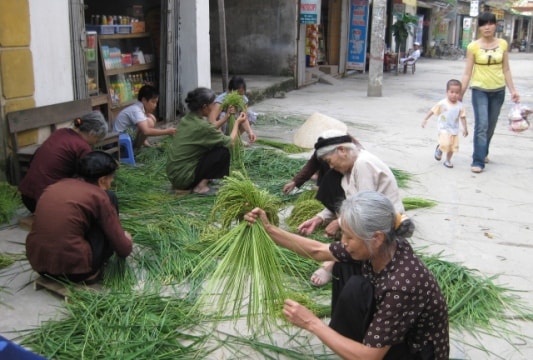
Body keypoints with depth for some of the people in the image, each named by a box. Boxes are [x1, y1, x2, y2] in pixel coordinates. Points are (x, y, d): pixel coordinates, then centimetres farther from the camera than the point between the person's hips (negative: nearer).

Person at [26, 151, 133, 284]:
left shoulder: (57, 185, 13)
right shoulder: (98, 196, -6)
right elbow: (123, 249, -2)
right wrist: (126, 243, 24)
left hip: (38, 264, 7)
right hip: (73, 268, -7)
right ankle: (92, 270, 14)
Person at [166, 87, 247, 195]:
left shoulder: (186, 119, 4)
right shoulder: (202, 126, -20)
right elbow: (231, 142, -9)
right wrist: (237, 123, 6)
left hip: (172, 174, 9)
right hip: (183, 177, -9)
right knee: (223, 152, -7)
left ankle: (185, 187, 16)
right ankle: (201, 186, -3)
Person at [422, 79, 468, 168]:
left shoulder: (460, 105, -4)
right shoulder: (442, 104, -12)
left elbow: (462, 117, 3)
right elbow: (432, 111, -4)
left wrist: (465, 128, 1)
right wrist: (425, 119, -6)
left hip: (454, 130, 4)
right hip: (444, 129, -4)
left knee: (453, 146, 6)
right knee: (445, 144, -20)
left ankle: (448, 160, 28)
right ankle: (439, 149, 14)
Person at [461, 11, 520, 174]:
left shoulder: (503, 44, 2)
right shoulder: (473, 47, -7)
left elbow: (506, 69, 7)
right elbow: (467, 72, -6)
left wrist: (513, 90, 3)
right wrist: (460, 93, -9)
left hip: (498, 90, 4)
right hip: (480, 90, -3)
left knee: (491, 125, 13)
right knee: (482, 125, -13)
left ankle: (483, 152, 34)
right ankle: (478, 161, -8)